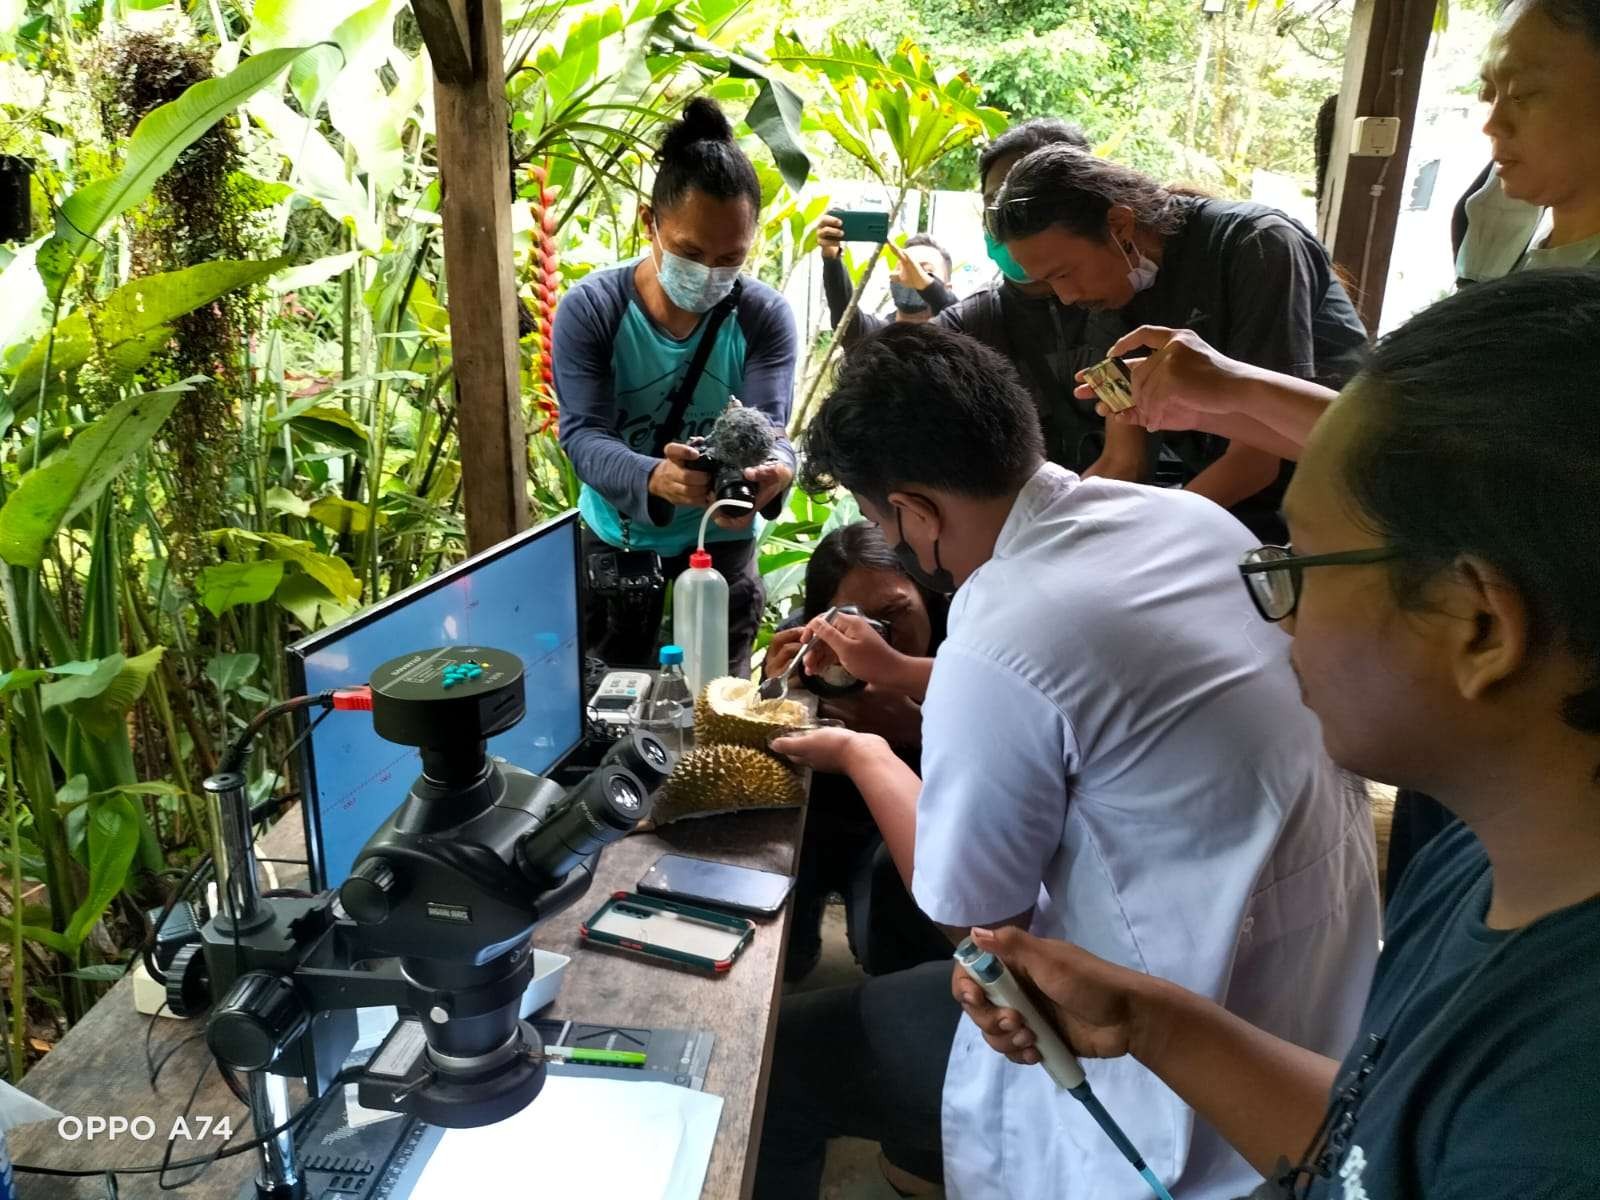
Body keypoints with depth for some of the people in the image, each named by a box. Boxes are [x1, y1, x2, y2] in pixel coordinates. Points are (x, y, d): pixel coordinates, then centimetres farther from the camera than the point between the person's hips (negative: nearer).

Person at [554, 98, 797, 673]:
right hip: (618, 536, 0)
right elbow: (583, 434, -27)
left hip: (723, 538, 1)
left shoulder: (766, 316, -15)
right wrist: (654, 479, -50)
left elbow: (767, 427, -25)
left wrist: (774, 470, -51)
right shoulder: (590, 308, -19)